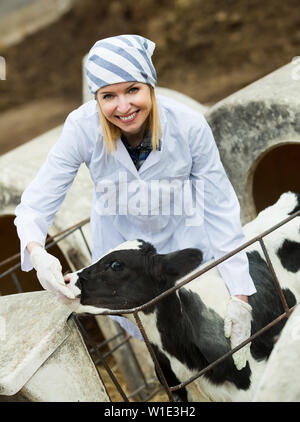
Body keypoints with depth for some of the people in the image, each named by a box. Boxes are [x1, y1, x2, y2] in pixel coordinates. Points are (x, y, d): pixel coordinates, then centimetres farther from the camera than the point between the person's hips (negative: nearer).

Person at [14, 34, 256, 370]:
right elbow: (38, 199, -25)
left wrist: (240, 295, -28)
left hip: (181, 233, -1)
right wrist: (36, 251, -48)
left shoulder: (190, 126, -30)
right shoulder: (83, 126, -28)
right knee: (131, 324, 19)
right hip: (118, 236, 1)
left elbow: (219, 208, -24)